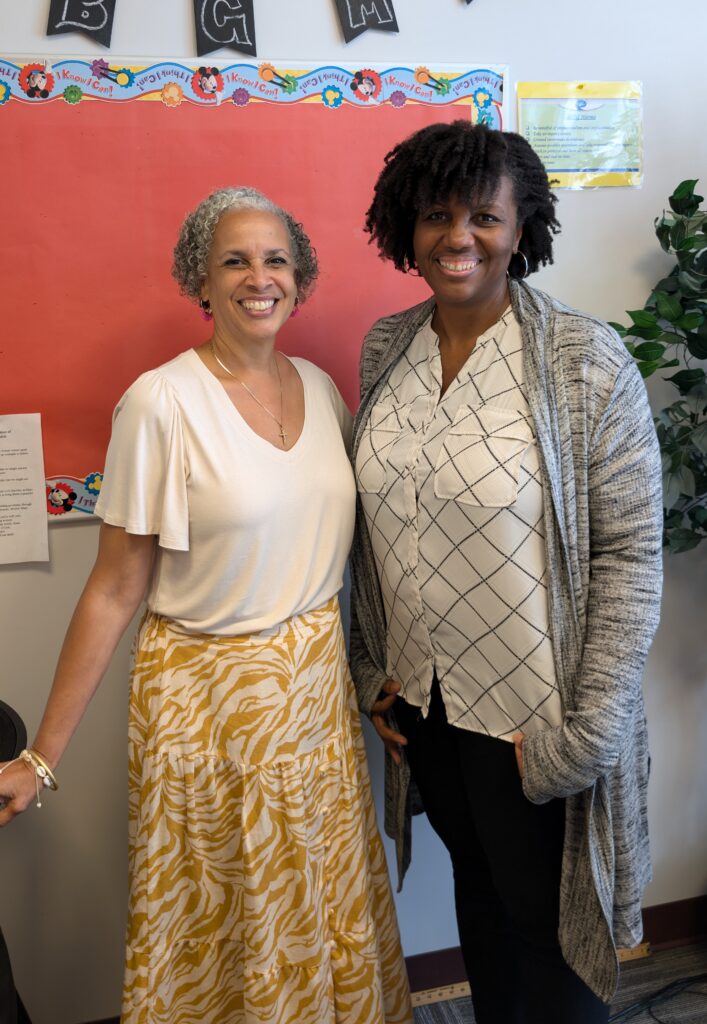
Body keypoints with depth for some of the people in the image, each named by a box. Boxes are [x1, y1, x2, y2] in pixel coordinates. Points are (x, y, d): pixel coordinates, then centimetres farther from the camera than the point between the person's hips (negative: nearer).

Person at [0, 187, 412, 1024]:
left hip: (317, 682, 5)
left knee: (328, 913, 20)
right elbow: (115, 589, -11)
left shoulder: (320, 386, 2)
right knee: (218, 931, 14)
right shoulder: (162, 402, -15)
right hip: (209, 696, -5)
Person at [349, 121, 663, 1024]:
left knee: (545, 916, 16)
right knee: (476, 881, 26)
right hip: (422, 697, 5)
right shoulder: (384, 348, 0)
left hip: (532, 713, -5)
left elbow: (629, 554, -15)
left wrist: (587, 733, -15)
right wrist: (372, 667, 7)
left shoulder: (585, 362, -16)